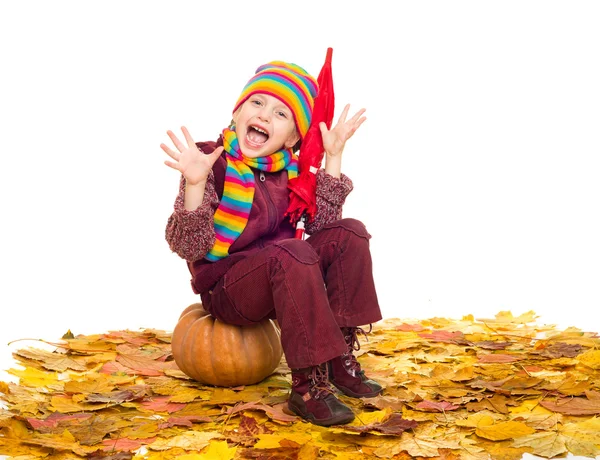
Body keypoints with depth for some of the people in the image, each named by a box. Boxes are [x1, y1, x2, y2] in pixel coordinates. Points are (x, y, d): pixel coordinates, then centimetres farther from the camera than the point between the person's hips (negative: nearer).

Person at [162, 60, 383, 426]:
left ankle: (340, 358, -10)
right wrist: (195, 184, -35)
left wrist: (333, 157, -9)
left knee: (349, 233, -9)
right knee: (293, 253, -34)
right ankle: (308, 385, -28)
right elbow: (188, 248, -20)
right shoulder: (215, 164, -14)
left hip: (278, 280, 7)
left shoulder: (290, 169, 3)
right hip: (226, 289, -6)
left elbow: (323, 222, -8)